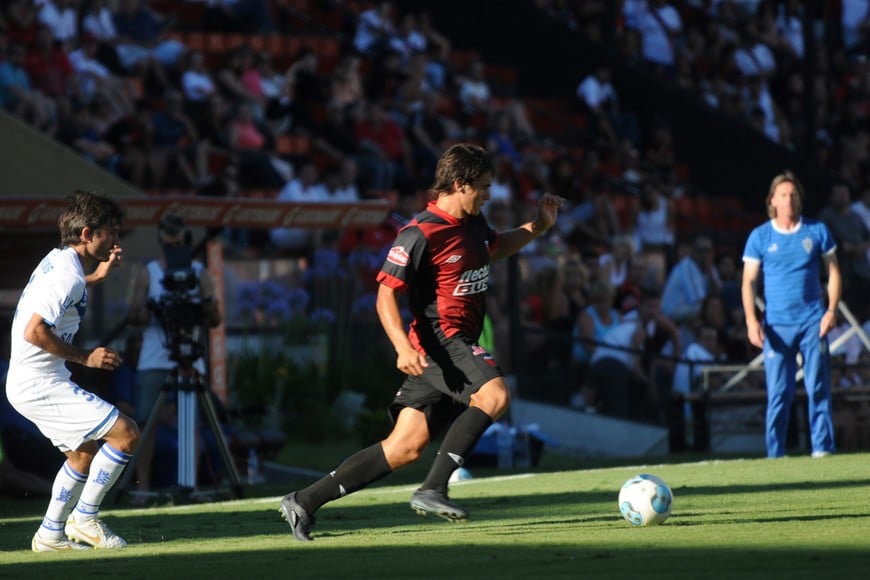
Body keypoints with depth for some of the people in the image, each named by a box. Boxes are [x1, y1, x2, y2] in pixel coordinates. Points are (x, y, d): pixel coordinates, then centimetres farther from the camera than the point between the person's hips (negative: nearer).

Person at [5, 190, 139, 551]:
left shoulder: (57, 260, 11)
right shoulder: (70, 275, -19)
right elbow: (34, 331, -28)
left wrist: (97, 276, 23)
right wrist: (84, 357, -19)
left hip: (28, 383, 11)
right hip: (40, 384, -11)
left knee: (85, 453, 24)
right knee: (126, 434, -12)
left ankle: (51, 535, 28)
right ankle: (85, 517, -3)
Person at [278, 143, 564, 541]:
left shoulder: (473, 224, 13)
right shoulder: (420, 234, -13)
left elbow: (495, 248, 37)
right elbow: (386, 295, -14)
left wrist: (539, 225, 23)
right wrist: (403, 347, -28)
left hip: (461, 348, 8)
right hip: (437, 340, -8)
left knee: (405, 447, 2)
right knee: (495, 394, -30)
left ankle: (304, 502, 6)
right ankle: (432, 490, -28)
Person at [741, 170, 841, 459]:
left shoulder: (817, 231, 6)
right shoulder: (759, 237, 5)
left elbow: (833, 272, 11)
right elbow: (749, 281, 4)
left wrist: (832, 310, -2)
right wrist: (751, 320, -8)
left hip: (813, 321, 1)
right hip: (776, 324, 0)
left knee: (818, 388, -3)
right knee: (778, 392, -3)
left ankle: (823, 448, 0)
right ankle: (775, 455, 1)